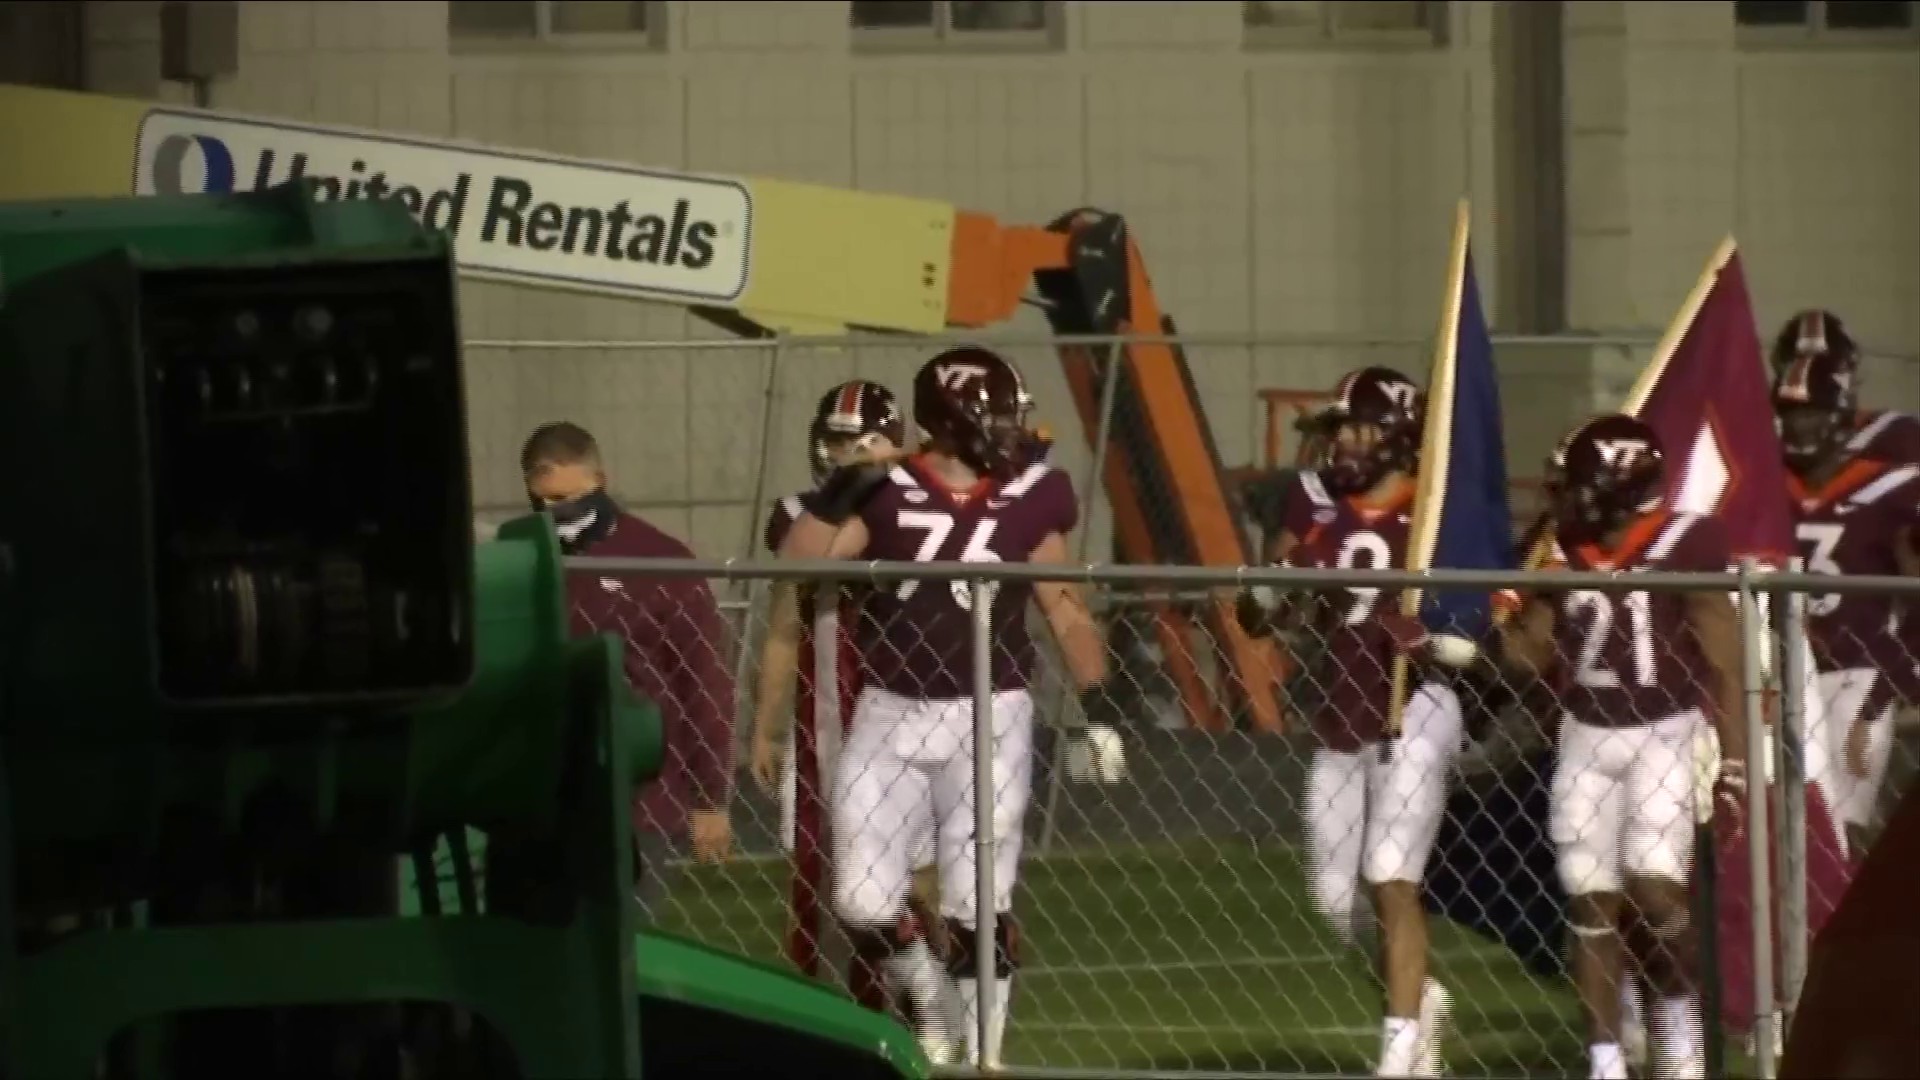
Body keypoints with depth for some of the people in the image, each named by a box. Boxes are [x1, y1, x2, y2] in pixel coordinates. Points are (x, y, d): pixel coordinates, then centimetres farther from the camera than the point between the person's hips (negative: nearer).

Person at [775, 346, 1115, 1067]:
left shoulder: (1029, 499, -1)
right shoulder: (885, 491, -3)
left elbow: (1065, 612, 6)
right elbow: (796, 568, -8)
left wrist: (1098, 710, 0)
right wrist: (839, 492, -21)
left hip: (988, 718, -1)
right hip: (888, 716, 1)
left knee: (978, 910, -2)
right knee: (864, 903, 0)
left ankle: (981, 1056, 10)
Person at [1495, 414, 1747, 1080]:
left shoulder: (1684, 546, -12)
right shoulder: (1563, 555, 3)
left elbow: (1722, 662, -9)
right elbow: (1530, 657, 11)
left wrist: (1735, 756, -11)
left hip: (1661, 735, -5)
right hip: (1585, 738, 5)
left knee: (1655, 888, -18)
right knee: (1589, 901, 3)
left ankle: (1677, 1014, 6)